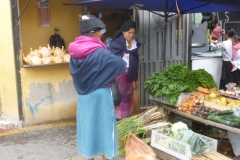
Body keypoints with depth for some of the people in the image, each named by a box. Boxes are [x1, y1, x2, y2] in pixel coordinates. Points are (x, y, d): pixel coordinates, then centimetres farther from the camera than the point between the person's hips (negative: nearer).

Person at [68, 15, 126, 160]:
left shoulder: (75, 51, -1)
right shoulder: (99, 53, -20)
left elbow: (74, 72, 8)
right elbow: (121, 65, -15)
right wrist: (124, 65, 7)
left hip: (84, 95, 6)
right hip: (100, 95, -6)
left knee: (87, 124, 16)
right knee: (103, 125, 7)